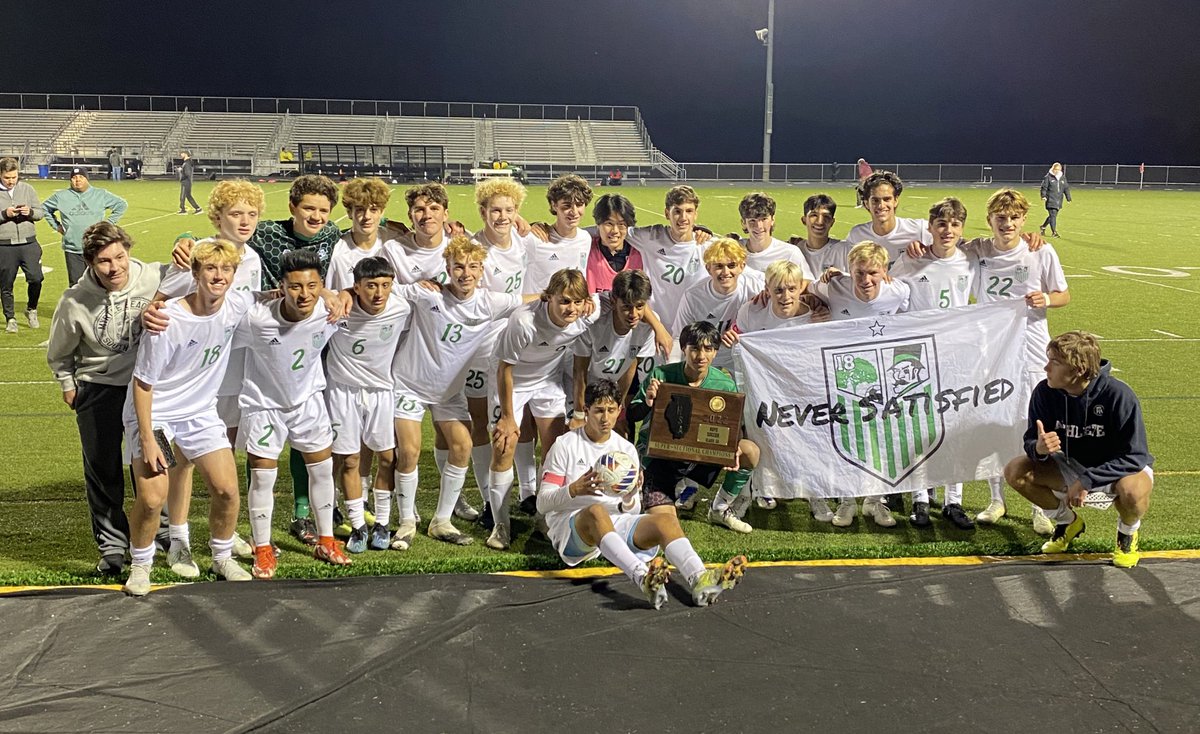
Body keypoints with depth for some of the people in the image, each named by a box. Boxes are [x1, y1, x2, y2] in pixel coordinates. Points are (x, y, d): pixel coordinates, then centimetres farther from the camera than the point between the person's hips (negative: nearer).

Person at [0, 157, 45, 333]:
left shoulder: (27, 189, 6)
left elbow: (41, 212, 8)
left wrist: (30, 212, -12)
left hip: (29, 244, 1)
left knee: (36, 278, -7)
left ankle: (31, 309, 19)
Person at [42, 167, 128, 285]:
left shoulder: (100, 194, 3)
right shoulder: (61, 196, 6)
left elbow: (122, 205, 12)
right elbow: (44, 208, 22)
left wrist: (109, 222, 4)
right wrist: (56, 225, 11)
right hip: (72, 250, 1)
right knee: (75, 285, 6)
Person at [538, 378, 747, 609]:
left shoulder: (626, 449, 13)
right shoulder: (565, 445, 1)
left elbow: (633, 511, 12)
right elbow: (542, 503, -4)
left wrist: (629, 501, -13)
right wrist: (574, 490, -23)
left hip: (616, 523, 4)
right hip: (570, 525, -4)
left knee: (666, 519, -22)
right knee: (596, 511, -38)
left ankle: (699, 580, -49)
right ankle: (643, 577, -61)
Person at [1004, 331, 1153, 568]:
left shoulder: (1119, 395, -28)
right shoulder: (1045, 392, -17)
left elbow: (1135, 457, -27)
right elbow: (1031, 441, -10)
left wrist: (1087, 481, -34)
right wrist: (1039, 448, -36)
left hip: (1119, 469, -4)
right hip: (1074, 465, 5)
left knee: (1132, 491, -39)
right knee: (1015, 471, -16)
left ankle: (1128, 532, 0)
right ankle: (1067, 521, 11)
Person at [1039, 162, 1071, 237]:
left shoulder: (1063, 178, 12)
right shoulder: (1048, 177, -3)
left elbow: (1066, 189, 16)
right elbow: (1044, 187, -3)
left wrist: (1069, 199, 13)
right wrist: (1043, 196, -15)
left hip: (1058, 201, 6)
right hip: (1050, 200, -6)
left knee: (1053, 215, 11)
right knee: (1053, 215, -12)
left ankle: (1043, 227, 29)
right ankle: (1053, 232, -10)